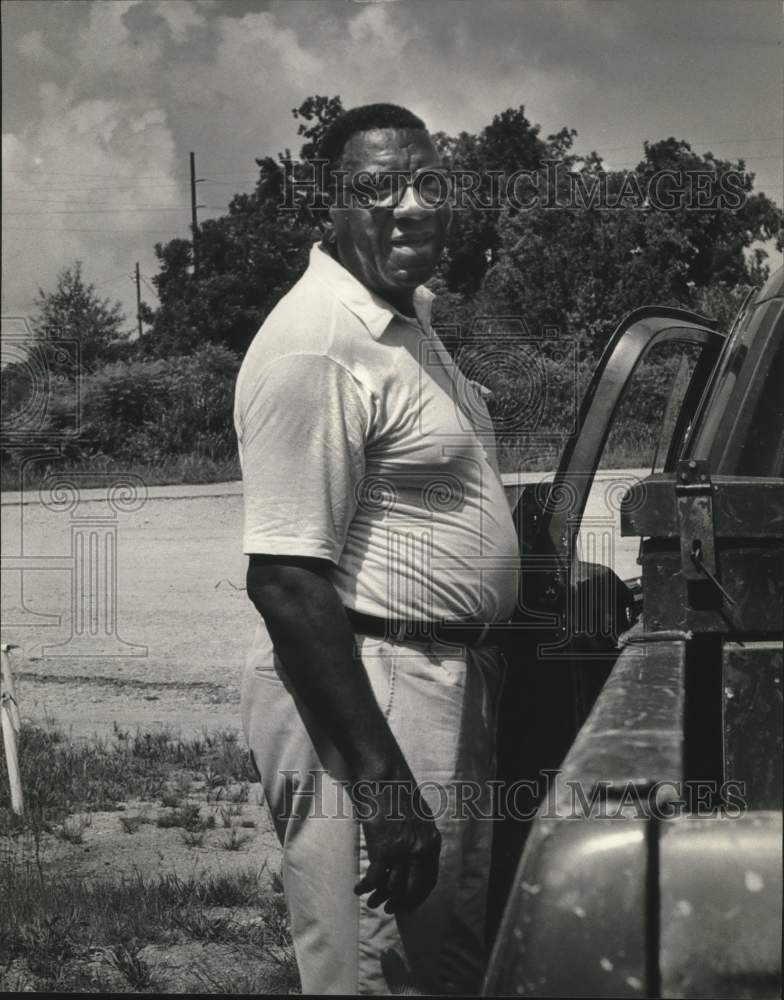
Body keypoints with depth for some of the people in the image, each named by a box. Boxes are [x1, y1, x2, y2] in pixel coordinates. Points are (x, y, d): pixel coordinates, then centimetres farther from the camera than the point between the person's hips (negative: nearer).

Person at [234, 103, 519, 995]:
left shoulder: (408, 316, 13)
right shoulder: (315, 346, -19)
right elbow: (286, 582, -24)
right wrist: (382, 787, -26)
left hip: (445, 679, 10)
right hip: (358, 694, -10)